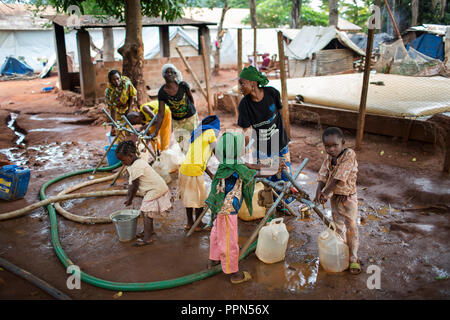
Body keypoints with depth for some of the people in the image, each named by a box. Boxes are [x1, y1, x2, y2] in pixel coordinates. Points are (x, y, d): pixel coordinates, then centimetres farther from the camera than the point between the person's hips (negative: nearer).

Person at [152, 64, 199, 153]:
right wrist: (156, 132, -16)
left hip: (191, 118, -1)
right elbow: (161, 114, -12)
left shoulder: (183, 85, -17)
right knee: (181, 147, 1)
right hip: (176, 121, 1)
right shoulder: (162, 92, -14)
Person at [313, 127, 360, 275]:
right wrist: (318, 191, -24)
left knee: (352, 227, -1)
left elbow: (338, 178, -25)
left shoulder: (349, 155, -23)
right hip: (334, 197, 6)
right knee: (338, 226, 18)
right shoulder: (328, 158, -2)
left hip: (348, 197, -6)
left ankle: (353, 258, 13)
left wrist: (326, 193, -22)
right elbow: (322, 176, -6)